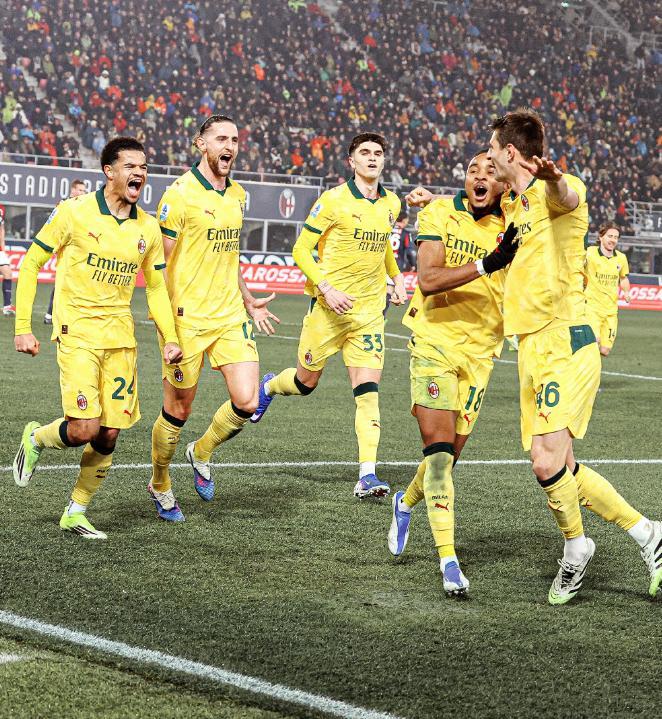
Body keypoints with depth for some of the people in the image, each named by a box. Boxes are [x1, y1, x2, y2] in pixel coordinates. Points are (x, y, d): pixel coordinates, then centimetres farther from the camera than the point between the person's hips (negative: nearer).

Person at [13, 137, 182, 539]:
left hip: (121, 337, 5)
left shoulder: (148, 228, 7)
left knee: (109, 435, 3)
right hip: (77, 332, -5)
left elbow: (156, 287, 18)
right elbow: (31, 263, -2)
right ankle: (35, 439, 16)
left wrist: (170, 339, 5)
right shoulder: (75, 212, -8)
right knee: (84, 429, -17)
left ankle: (76, 513, 20)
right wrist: (23, 328, -6)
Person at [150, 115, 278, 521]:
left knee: (247, 402, -8)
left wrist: (247, 301, 22)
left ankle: (202, 454, 21)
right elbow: (160, 262, -9)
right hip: (188, 318, -6)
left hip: (231, 316, 6)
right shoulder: (180, 194, -10)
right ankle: (160, 486, 28)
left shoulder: (237, 195, 12)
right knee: (179, 410, 5)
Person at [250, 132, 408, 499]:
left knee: (368, 390, -9)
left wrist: (397, 278, 16)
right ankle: (268, 387, 47)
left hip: (370, 310, 3)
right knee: (305, 382, 10)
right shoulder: (334, 200, -10)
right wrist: (325, 288, -19)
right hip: (330, 306, -3)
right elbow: (301, 250, -8)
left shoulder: (391, 204, 8)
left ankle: (367, 475, -12)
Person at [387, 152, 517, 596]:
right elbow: (429, 280, -17)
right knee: (439, 445, -15)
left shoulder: (512, 228, -1)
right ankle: (448, 558, -13)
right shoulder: (440, 213, -5)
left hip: (480, 350, 2)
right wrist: (486, 265, -28)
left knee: (448, 455, 8)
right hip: (434, 341, -2)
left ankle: (408, 502, 41)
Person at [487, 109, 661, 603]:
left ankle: (576, 547, 5)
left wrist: (554, 178, -59)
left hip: (565, 343, -9)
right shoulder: (511, 204, 17)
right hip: (531, 348, 9)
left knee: (548, 461, -18)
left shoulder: (552, 192, -9)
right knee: (560, 469, 8)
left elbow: (570, 197, -36)